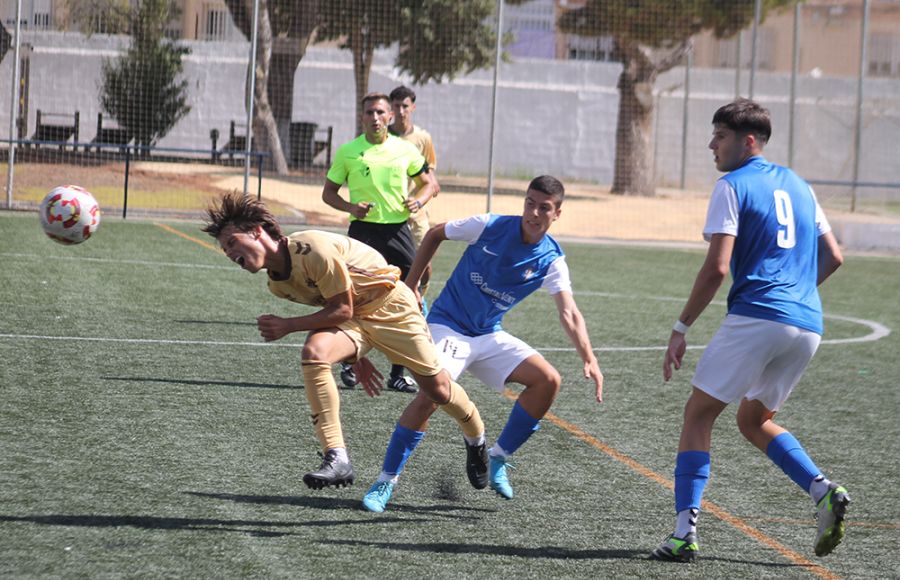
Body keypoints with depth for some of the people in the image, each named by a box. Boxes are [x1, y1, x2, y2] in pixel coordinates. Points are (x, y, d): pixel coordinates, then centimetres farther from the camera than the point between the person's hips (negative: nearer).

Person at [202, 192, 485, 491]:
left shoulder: (312, 248, -30)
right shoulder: (277, 283, -4)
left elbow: (342, 310, -24)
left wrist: (288, 326, -25)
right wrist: (357, 361, 15)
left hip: (389, 306, -5)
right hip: (351, 318, 5)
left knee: (438, 391, 2)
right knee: (313, 352, -27)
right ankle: (336, 458, -31)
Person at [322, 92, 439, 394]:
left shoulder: (405, 149, 7)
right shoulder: (348, 152, 1)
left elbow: (430, 182, 18)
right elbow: (328, 192, 9)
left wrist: (418, 201, -4)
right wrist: (350, 207, -11)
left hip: (397, 230, 2)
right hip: (364, 230, -2)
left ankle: (399, 372, 11)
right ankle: (349, 363, 12)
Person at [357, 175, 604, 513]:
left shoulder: (551, 261, -6)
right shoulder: (488, 227, -12)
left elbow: (569, 314, -16)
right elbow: (435, 234, 4)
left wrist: (589, 361, -30)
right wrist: (410, 285, 2)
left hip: (489, 335, 4)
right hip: (448, 325, -4)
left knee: (548, 380, -13)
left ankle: (498, 458, 3)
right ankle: (386, 482, -17)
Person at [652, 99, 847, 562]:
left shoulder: (732, 187, -2)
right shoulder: (797, 186, 19)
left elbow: (717, 268, -10)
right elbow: (833, 256, 21)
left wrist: (681, 328, -5)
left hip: (755, 317, -7)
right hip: (808, 325, 7)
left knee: (698, 415, 3)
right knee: (754, 420, 22)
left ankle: (685, 532, -8)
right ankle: (822, 491, 0)